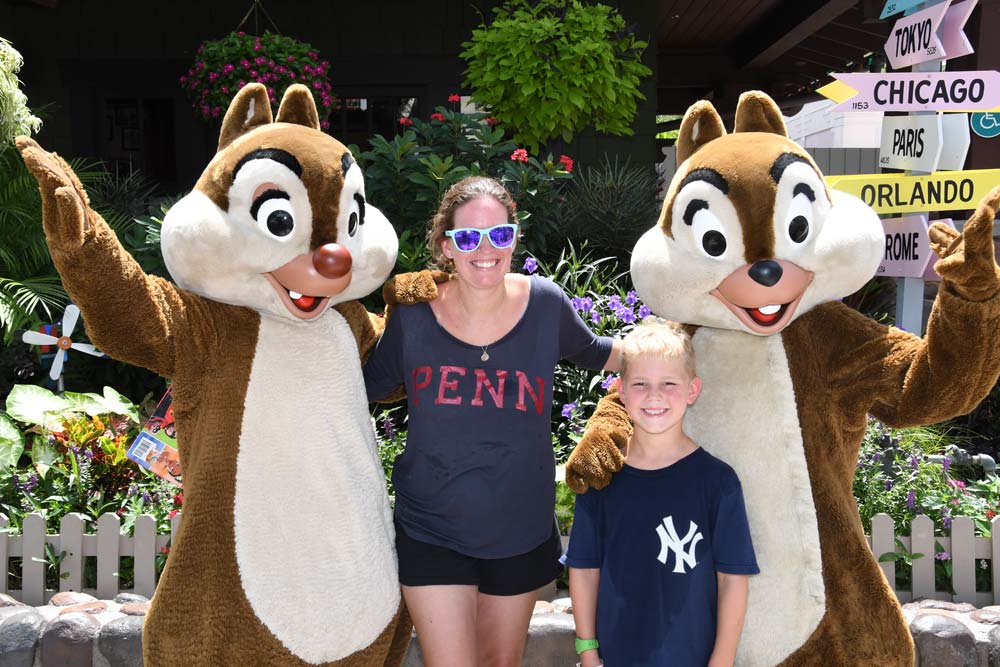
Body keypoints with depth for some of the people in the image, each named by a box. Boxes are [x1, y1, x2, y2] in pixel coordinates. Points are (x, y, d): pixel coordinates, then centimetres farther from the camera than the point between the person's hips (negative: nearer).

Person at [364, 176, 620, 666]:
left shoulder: (545, 304, -9)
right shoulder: (412, 315, -11)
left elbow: (594, 353, 12)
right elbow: (368, 383, 7)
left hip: (521, 532, 2)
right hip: (431, 534, -1)